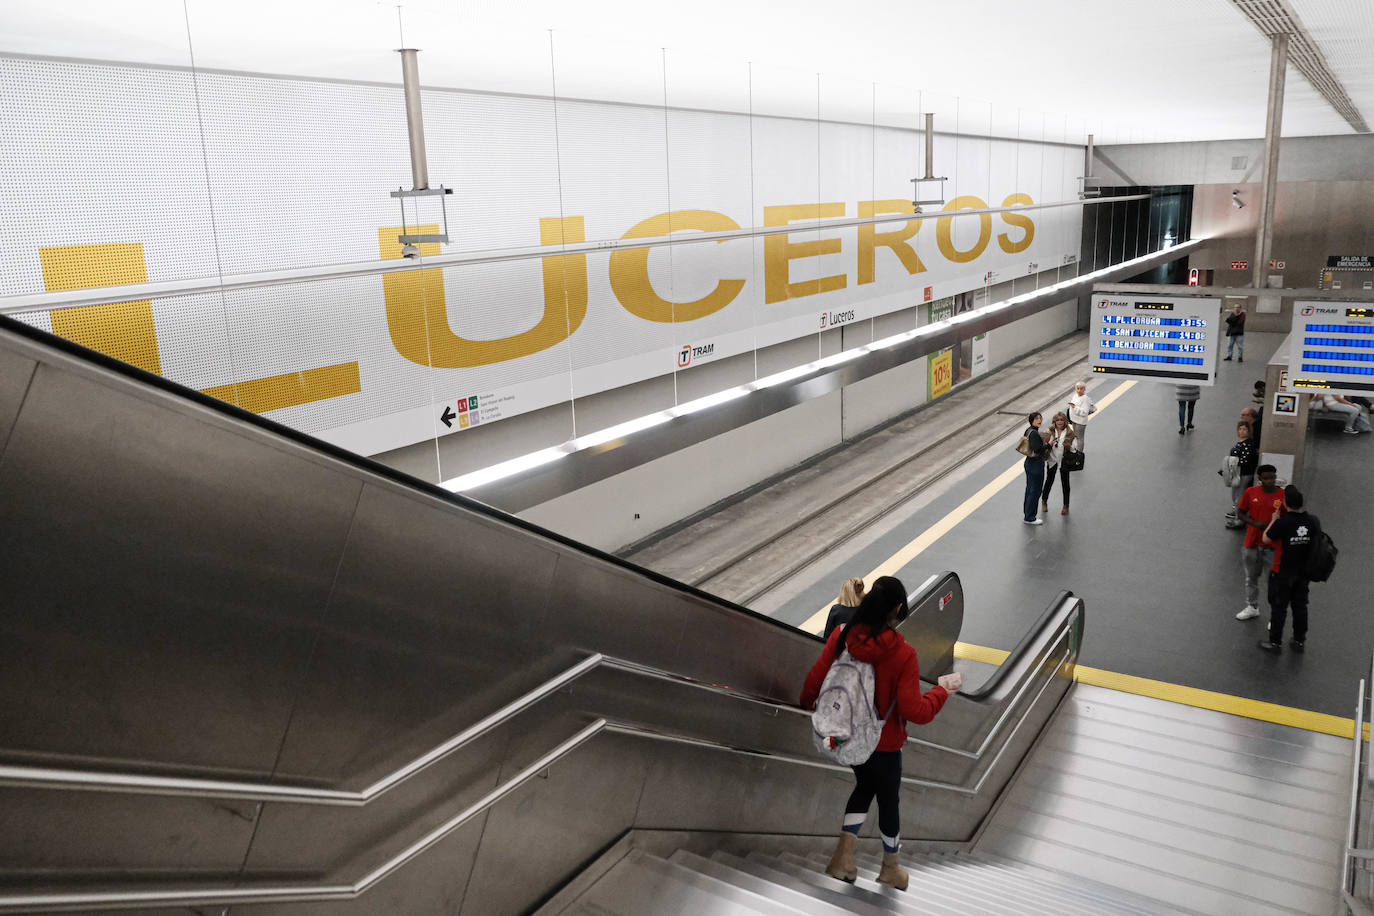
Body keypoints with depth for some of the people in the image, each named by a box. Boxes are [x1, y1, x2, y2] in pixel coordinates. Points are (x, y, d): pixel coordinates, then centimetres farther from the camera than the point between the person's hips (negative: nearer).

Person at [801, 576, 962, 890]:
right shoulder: (903, 654, -26)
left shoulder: (841, 637, -16)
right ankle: (890, 868, 41)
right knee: (889, 800, 21)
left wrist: (807, 703, 16)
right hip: (884, 743, -4)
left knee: (865, 786, 29)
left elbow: (815, 678, -6)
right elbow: (914, 711, -23)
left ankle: (843, 855, 23)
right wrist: (942, 690, -6)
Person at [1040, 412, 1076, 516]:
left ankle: (1066, 506, 20)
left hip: (1064, 461, -1)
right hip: (1052, 460, 1)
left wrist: (1068, 446, -30)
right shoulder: (1050, 431, -3)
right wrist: (1050, 443, -22)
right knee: (1049, 481, 14)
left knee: (1065, 483, 7)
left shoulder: (1069, 433, -7)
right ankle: (1044, 502, 33)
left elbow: (1072, 448, -9)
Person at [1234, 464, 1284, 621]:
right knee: (1251, 577, 18)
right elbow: (1240, 513, 2)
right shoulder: (1251, 493, -5)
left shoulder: (1283, 496, -10)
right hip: (1252, 543, 3)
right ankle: (1252, 608, 36)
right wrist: (1256, 524, -14)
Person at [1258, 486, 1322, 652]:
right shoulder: (1313, 520, -9)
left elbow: (1266, 539, -10)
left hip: (1283, 573, -5)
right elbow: (1318, 541, 4)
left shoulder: (1282, 523, -25)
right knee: (1300, 605, 18)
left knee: (1278, 607, 9)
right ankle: (1300, 641, 30)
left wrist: (1273, 520, 0)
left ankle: (1275, 642, 18)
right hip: (1304, 571, 5)